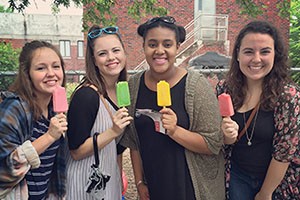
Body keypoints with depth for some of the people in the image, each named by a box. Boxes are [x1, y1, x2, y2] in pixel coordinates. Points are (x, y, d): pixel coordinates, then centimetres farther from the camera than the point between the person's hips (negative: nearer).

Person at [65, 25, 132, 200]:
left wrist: (120, 179, 11)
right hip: (87, 183, -6)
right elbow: (76, 152, -19)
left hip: (112, 178, 7)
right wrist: (113, 131, -28)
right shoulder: (86, 95, -23)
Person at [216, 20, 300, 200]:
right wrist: (228, 136, -22)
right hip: (237, 177, 3)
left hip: (277, 181, -3)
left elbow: (284, 151, -16)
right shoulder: (224, 89, -10)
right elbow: (222, 142, 0)